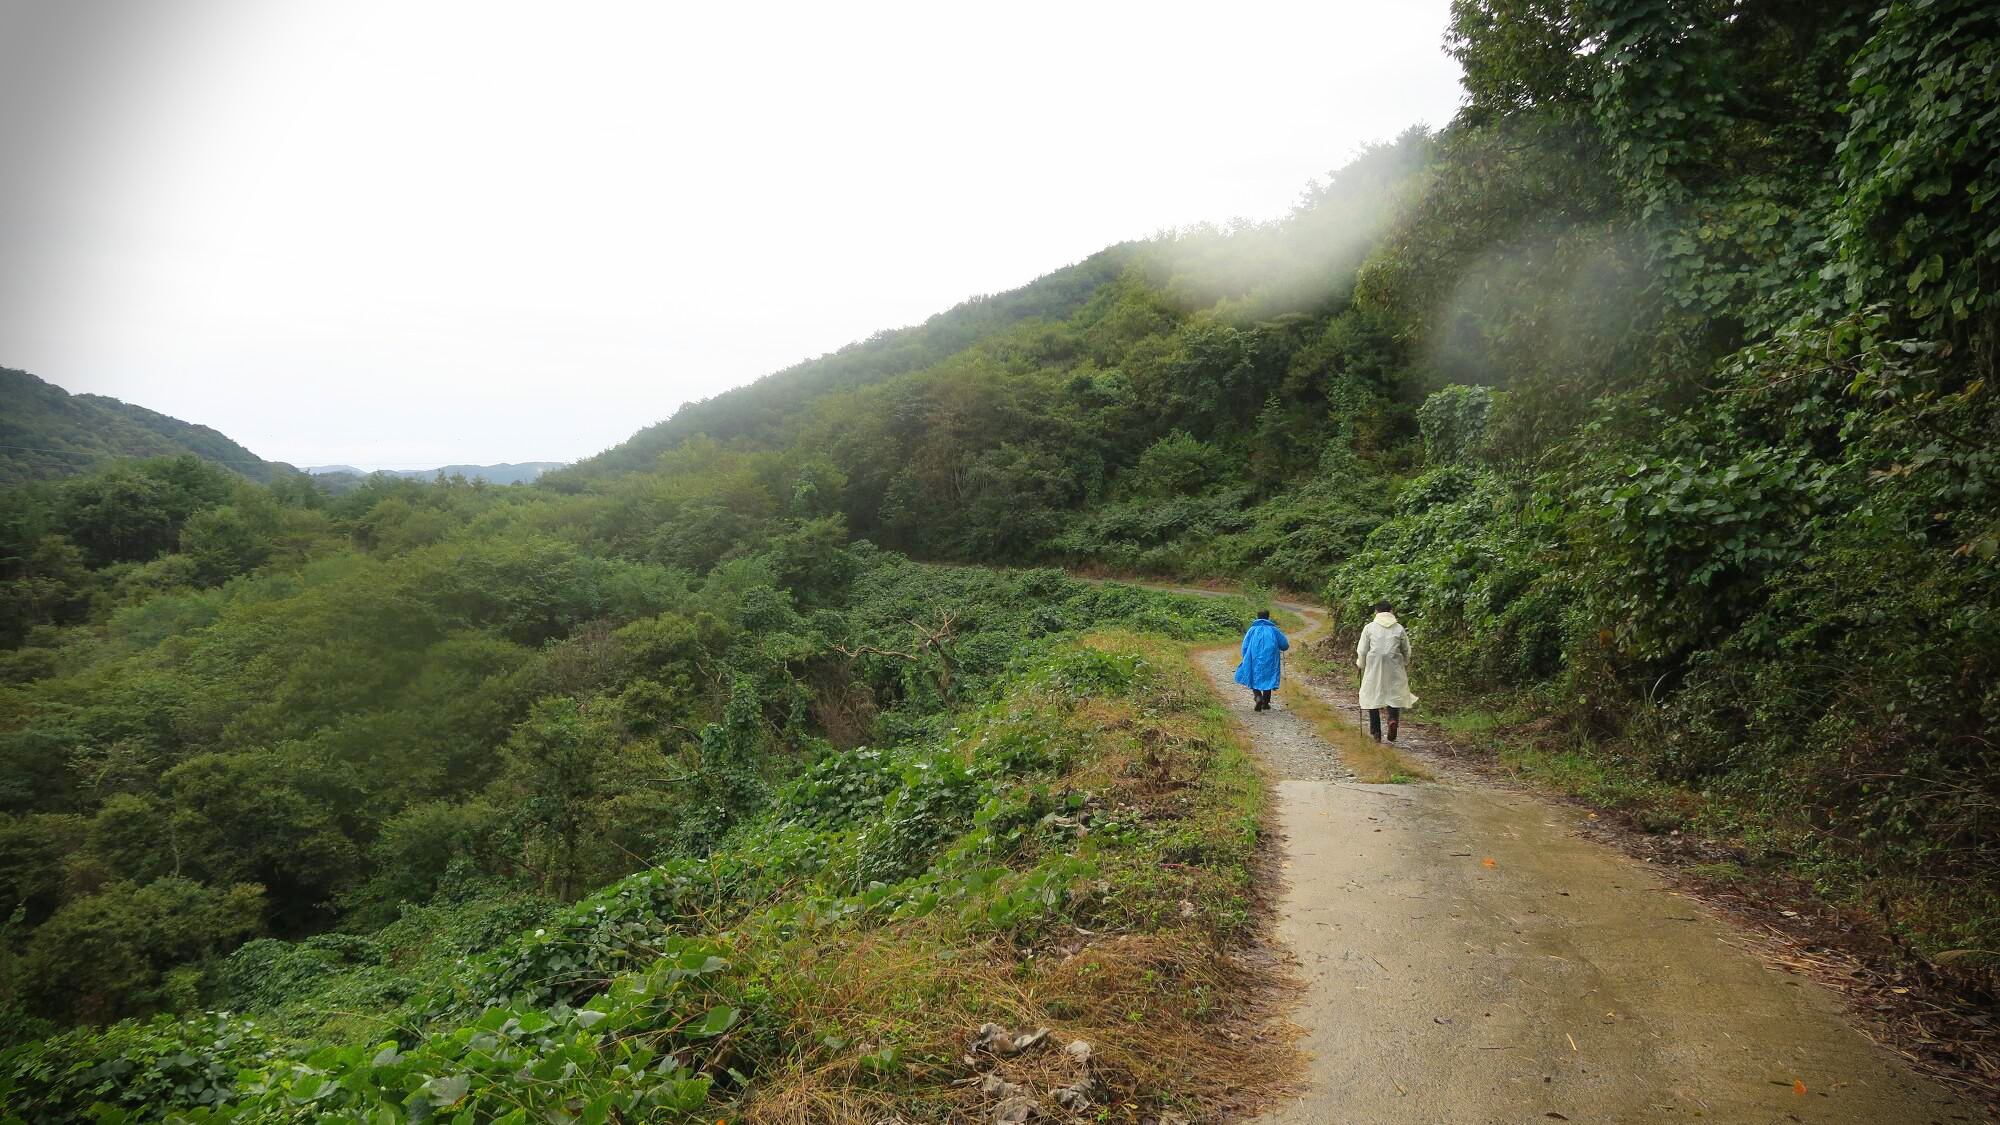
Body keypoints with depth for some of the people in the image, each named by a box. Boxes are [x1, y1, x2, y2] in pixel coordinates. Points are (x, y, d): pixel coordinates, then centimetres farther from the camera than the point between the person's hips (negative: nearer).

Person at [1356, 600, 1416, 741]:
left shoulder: (1369, 627, 0)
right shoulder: (1399, 629, 3)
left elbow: (1362, 651, 2)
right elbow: (1407, 651, 11)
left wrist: (1361, 665, 19)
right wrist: (1405, 666, 29)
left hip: (1374, 668, 0)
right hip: (1394, 668, 1)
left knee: (1372, 696, 9)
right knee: (1395, 694, 10)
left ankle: (1376, 732, 10)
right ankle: (1393, 719, -19)